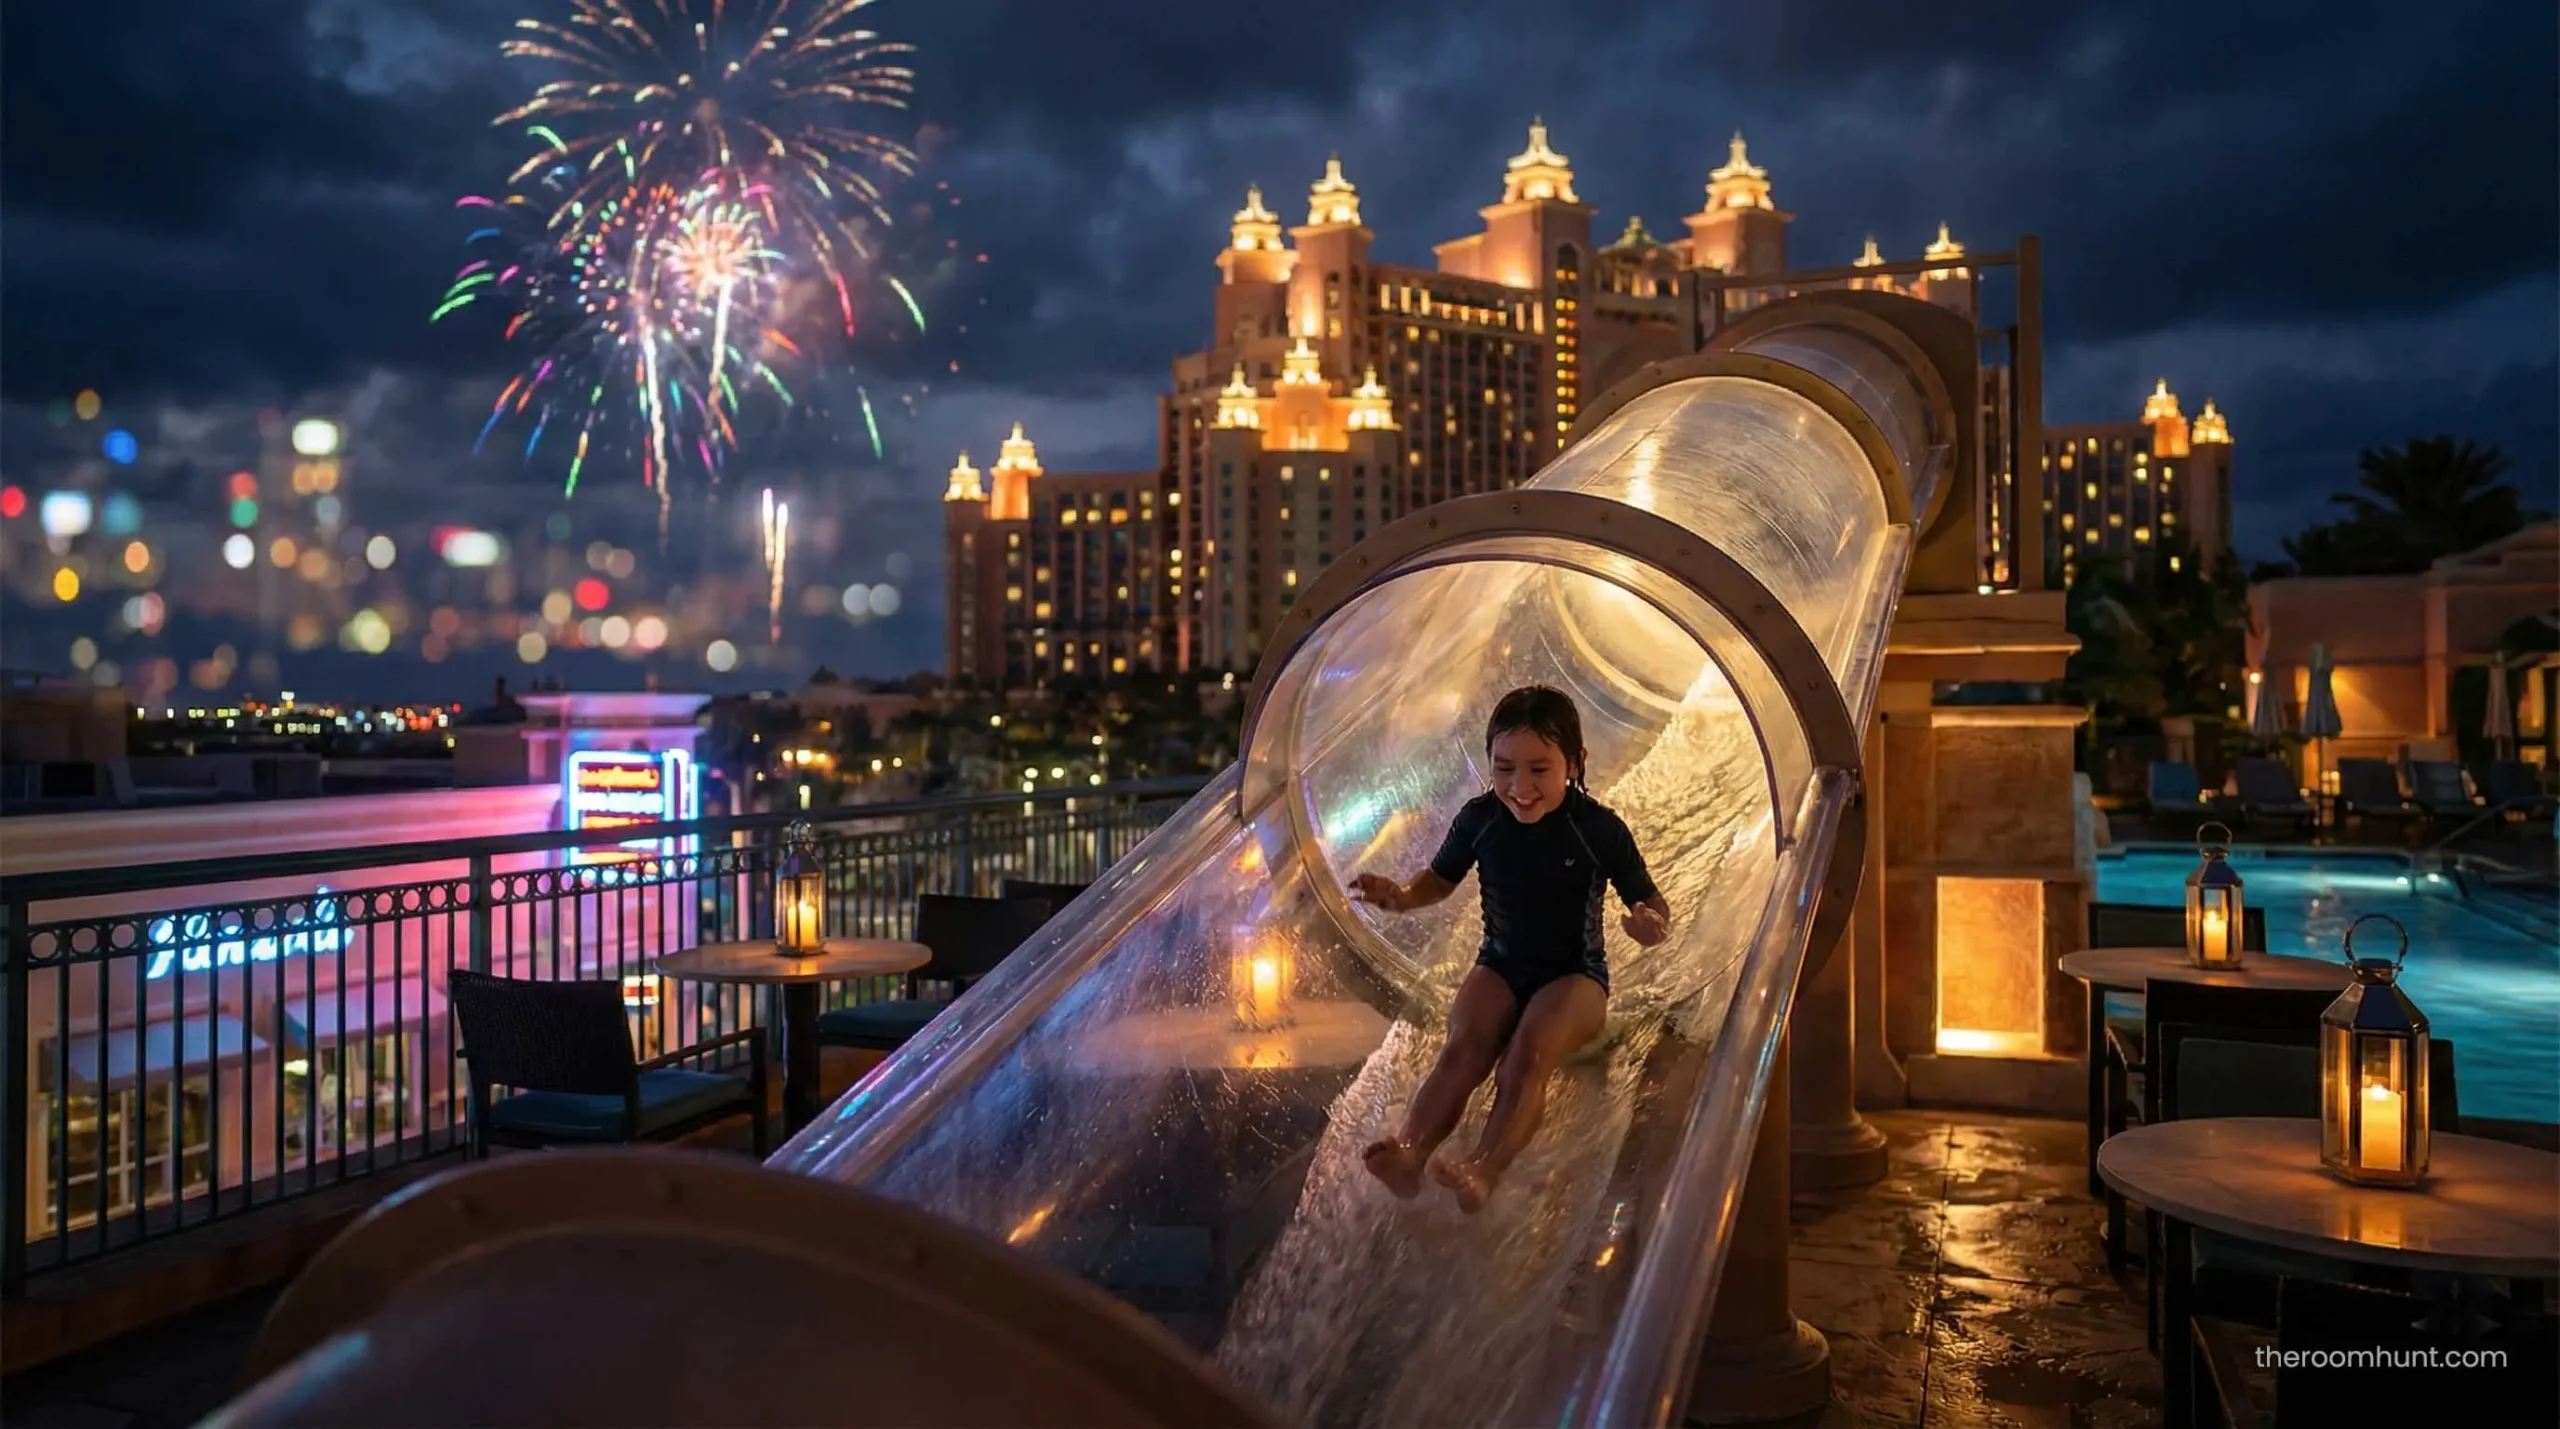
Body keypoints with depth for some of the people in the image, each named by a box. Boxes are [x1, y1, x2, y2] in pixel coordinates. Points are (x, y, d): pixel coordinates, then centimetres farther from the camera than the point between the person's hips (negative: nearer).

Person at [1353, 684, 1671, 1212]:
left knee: (1528, 1055, -32)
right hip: (1499, 965, 3)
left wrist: (1653, 925, -30)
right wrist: (1401, 896, -12)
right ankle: (1408, 1152, -48)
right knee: (1463, 1050, -27)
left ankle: (1482, 1171, -51)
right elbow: (1441, 878, 11)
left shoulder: (1599, 829, -13)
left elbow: (1650, 901, -5)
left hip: (1574, 972, -2)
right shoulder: (1479, 818, -5)